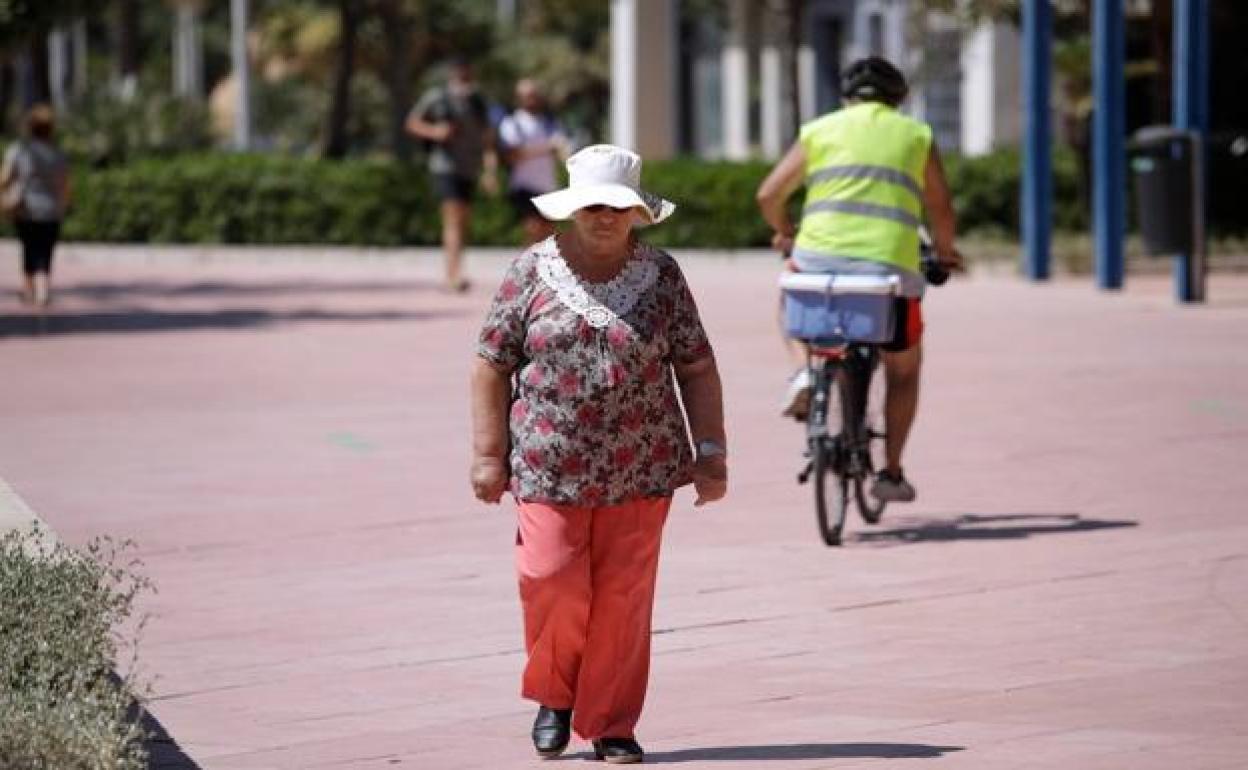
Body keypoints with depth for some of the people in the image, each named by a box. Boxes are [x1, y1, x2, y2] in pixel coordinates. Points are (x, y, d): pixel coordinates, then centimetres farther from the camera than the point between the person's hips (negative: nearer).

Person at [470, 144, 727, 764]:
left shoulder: (661, 276, 5)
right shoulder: (531, 272, 2)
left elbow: (696, 369, 7)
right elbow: (492, 365, 4)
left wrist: (710, 453, 1)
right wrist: (488, 455, -1)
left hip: (640, 471, 1)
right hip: (550, 467, -1)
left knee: (623, 598, 1)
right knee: (554, 585, -7)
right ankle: (554, 695, 20)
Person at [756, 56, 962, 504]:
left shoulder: (820, 130, 15)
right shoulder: (916, 135, 16)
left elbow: (769, 194, 12)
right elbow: (940, 210, 13)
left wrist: (784, 233, 32)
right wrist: (944, 251, 32)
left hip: (820, 256, 0)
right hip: (891, 263, 0)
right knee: (904, 371, 22)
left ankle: (803, 372, 9)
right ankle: (891, 474, 18)